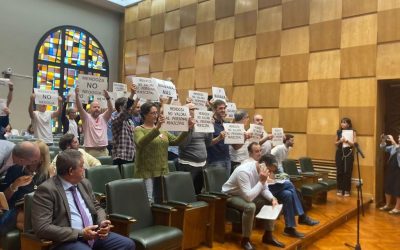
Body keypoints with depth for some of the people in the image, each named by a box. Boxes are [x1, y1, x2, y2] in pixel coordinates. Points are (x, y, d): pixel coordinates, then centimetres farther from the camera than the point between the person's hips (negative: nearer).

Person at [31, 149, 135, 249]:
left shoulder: (84, 183, 10)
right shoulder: (46, 189, -10)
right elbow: (42, 228, -15)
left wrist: (102, 222, -2)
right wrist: (80, 233, -18)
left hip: (93, 234, 7)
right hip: (68, 240, -6)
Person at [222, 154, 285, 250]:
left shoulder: (260, 169, -9)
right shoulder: (244, 171, -34)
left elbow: (264, 189, 2)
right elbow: (248, 197, -37)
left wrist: (272, 198, -18)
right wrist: (261, 181, -35)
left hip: (247, 194, 8)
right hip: (231, 196, -8)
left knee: (272, 203, -3)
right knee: (250, 206, -36)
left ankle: (268, 235, 9)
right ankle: (245, 240, -15)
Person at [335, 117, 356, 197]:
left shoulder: (352, 132, 0)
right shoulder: (338, 132, 8)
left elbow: (354, 143, -5)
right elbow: (336, 143, 12)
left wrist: (347, 140, -19)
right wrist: (340, 141, -8)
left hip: (348, 153, -3)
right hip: (339, 153, 3)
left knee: (347, 172, -2)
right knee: (339, 172, 2)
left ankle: (347, 190, 7)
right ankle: (340, 189, 12)